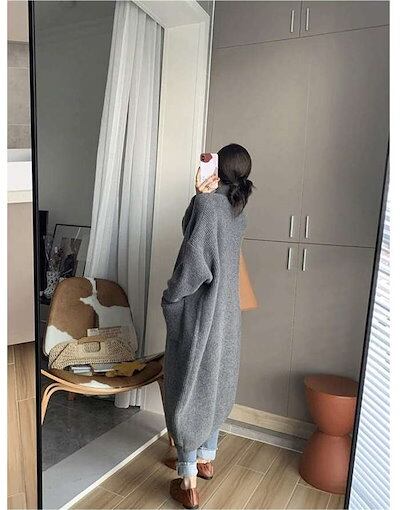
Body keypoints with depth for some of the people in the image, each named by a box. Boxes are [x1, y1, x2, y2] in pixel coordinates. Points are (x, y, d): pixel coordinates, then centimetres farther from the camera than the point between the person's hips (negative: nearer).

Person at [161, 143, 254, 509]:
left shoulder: (207, 205, -19)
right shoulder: (237, 209, 7)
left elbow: (194, 262, -24)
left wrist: (171, 298, -9)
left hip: (199, 313, -8)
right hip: (226, 312, 8)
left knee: (189, 388, 6)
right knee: (215, 384, 20)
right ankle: (205, 458, 40)